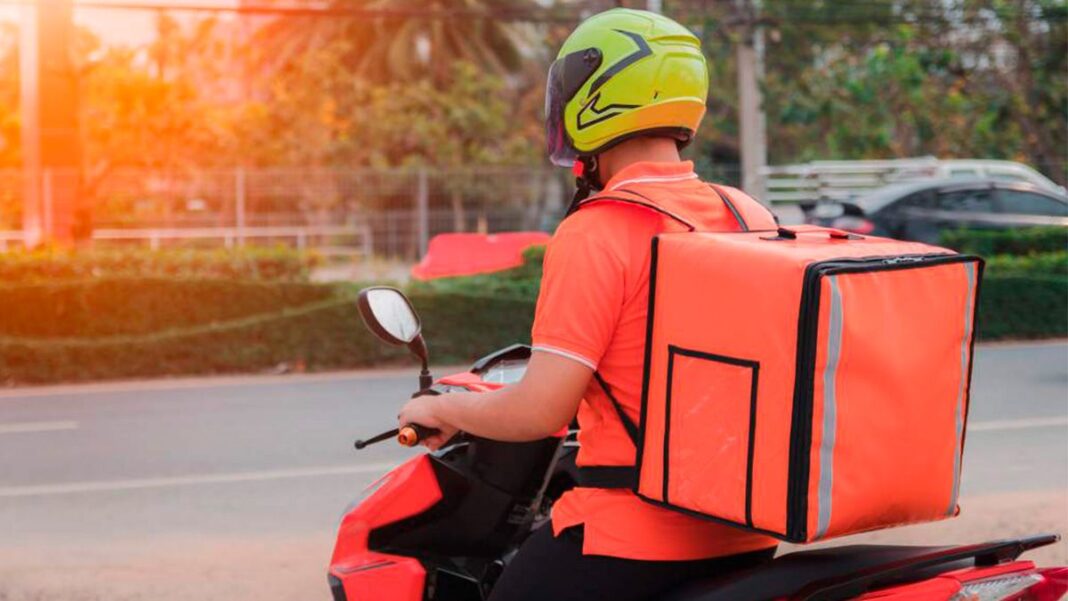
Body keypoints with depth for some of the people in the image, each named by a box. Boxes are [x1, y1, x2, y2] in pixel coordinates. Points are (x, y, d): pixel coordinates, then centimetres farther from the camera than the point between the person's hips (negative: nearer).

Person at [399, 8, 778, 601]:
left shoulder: (594, 234, -16)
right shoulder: (747, 216, 4)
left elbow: (539, 412, -20)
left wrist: (441, 408, -1)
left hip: (633, 540, -7)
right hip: (744, 540, 7)